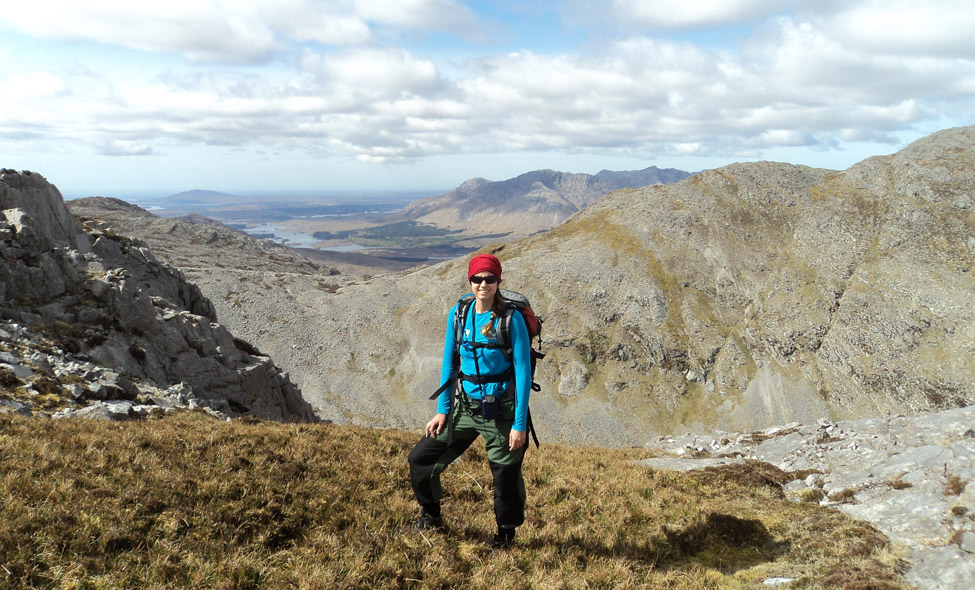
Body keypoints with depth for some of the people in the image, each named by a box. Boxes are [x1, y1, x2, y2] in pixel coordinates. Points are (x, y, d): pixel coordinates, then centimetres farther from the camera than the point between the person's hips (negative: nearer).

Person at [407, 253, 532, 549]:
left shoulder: (511, 319, -14)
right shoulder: (458, 313, 0)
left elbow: (523, 371, -12)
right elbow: (449, 363, 7)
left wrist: (520, 424, -14)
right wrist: (442, 410, 5)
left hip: (501, 410, -4)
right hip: (464, 406, 5)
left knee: (506, 476, 6)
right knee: (421, 459, 7)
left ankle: (505, 534, 35)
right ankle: (431, 516, 33)